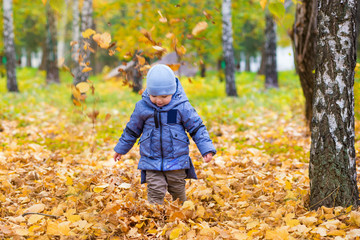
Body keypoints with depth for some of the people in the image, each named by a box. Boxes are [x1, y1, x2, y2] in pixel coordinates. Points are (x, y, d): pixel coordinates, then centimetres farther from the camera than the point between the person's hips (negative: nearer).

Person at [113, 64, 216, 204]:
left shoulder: (182, 107, -9)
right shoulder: (142, 107, -4)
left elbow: (197, 128, 0)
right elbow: (132, 130, 13)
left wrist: (207, 150, -9)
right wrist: (121, 149, 22)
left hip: (177, 161, 0)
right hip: (151, 161, 0)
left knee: (178, 192, 11)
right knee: (155, 192, -10)